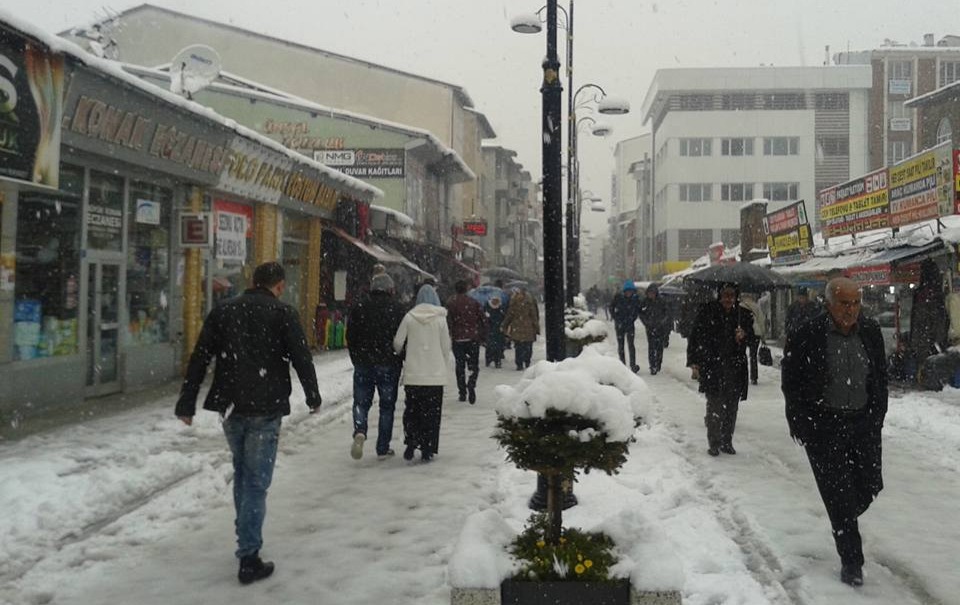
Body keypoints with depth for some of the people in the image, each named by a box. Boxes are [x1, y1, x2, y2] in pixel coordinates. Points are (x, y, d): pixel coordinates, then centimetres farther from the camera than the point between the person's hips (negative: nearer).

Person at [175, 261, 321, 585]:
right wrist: (313, 397, 9)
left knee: (241, 472, 22)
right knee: (256, 481, -1)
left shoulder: (223, 310, 9)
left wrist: (186, 402, 9)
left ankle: (246, 537, 32)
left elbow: (199, 359, 6)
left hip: (229, 406, 5)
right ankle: (249, 558, -2)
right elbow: (301, 358, -5)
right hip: (265, 409, -5)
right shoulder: (283, 312, -3)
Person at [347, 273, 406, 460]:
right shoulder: (397, 309, -4)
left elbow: (350, 339, 6)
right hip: (389, 365, -1)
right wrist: (404, 365, 5)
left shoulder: (359, 308, 2)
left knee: (361, 402, 11)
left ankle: (359, 431, -17)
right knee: (387, 406, 8)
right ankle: (383, 449, 11)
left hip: (363, 365, 1)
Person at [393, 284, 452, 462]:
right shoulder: (440, 318, -3)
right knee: (431, 413, 7)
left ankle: (411, 443, 4)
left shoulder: (409, 317, -2)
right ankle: (427, 450, 7)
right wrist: (445, 369, 14)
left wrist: (400, 356, 22)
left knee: (411, 410, 14)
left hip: (413, 374, 0)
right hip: (435, 375, 0)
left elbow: (397, 343, -1)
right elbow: (446, 347, 1)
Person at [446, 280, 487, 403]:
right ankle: (471, 384, -20)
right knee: (474, 364, 8)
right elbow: (483, 319, 1)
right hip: (473, 338, 0)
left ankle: (462, 392, 11)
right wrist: (483, 335, 11)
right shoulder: (474, 302, 1)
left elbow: (448, 320, -9)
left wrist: (449, 335, 2)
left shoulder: (451, 302, -3)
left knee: (460, 365, 10)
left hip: (458, 339, 0)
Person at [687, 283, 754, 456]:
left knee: (731, 406, 6)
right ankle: (713, 443, 6)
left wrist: (744, 335, -5)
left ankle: (727, 442, 18)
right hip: (712, 366, -3)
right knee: (714, 405, -4)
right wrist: (694, 361, -5)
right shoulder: (708, 312, -2)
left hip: (735, 368, 3)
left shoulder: (743, 314, 7)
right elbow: (695, 336, -1)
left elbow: (752, 335, 20)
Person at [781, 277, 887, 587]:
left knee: (870, 485, 9)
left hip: (864, 423, 4)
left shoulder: (871, 332, 1)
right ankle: (851, 561, 13)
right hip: (824, 426, -4)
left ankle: (843, 523, 41)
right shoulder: (806, 337, -14)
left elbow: (880, 377, 12)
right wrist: (803, 426, -9)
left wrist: (877, 416, 8)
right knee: (839, 493, 0)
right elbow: (791, 385, -8)